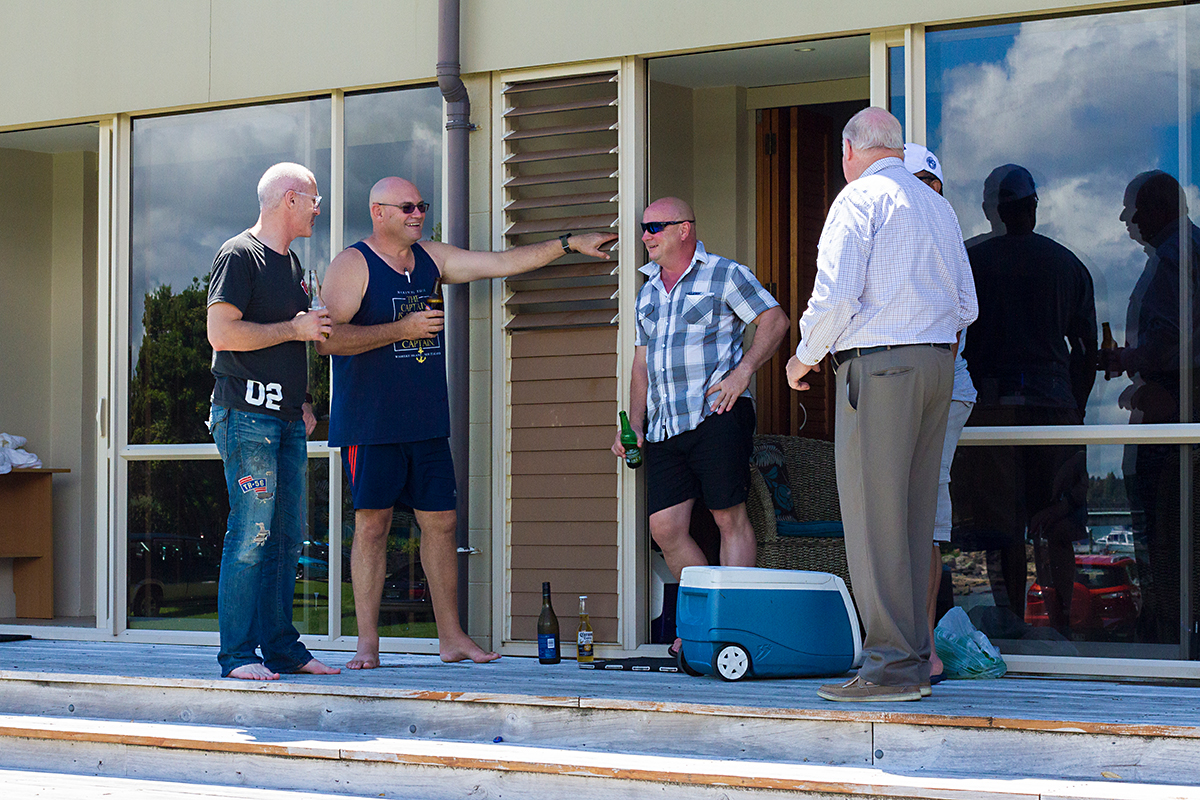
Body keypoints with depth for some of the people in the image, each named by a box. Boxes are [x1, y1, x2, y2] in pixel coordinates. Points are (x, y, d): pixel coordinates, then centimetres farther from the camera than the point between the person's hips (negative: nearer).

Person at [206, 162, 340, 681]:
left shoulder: (290, 262, 21)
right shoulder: (239, 255, -8)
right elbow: (221, 332, -18)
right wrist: (294, 329, -14)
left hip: (286, 420, 9)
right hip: (247, 414, -9)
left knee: (287, 537, 8)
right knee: (251, 535, -10)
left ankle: (281, 647, 13)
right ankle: (236, 654, -6)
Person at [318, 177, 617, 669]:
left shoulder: (430, 258, 14)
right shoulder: (353, 265, -5)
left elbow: (501, 263, 17)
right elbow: (326, 339, -15)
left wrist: (568, 244, 13)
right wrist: (400, 329, -17)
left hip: (427, 423, 6)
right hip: (371, 424, -6)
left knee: (441, 522, 6)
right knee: (372, 524, -3)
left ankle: (451, 637, 13)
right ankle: (367, 643, 2)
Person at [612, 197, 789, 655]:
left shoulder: (725, 275, 3)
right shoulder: (648, 292, 22)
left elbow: (774, 320, -2)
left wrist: (742, 372, -13)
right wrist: (634, 425, 14)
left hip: (716, 416, -6)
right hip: (664, 428, 6)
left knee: (730, 519, -5)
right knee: (664, 526, -1)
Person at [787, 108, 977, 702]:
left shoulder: (859, 199, -5)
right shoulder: (939, 207, 17)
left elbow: (836, 295, -14)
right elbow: (966, 305, 17)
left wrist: (805, 356, 0)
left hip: (877, 366, -7)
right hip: (939, 363, 8)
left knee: (873, 514, -6)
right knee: (916, 515, 9)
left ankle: (891, 664, -8)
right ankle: (915, 660, 11)